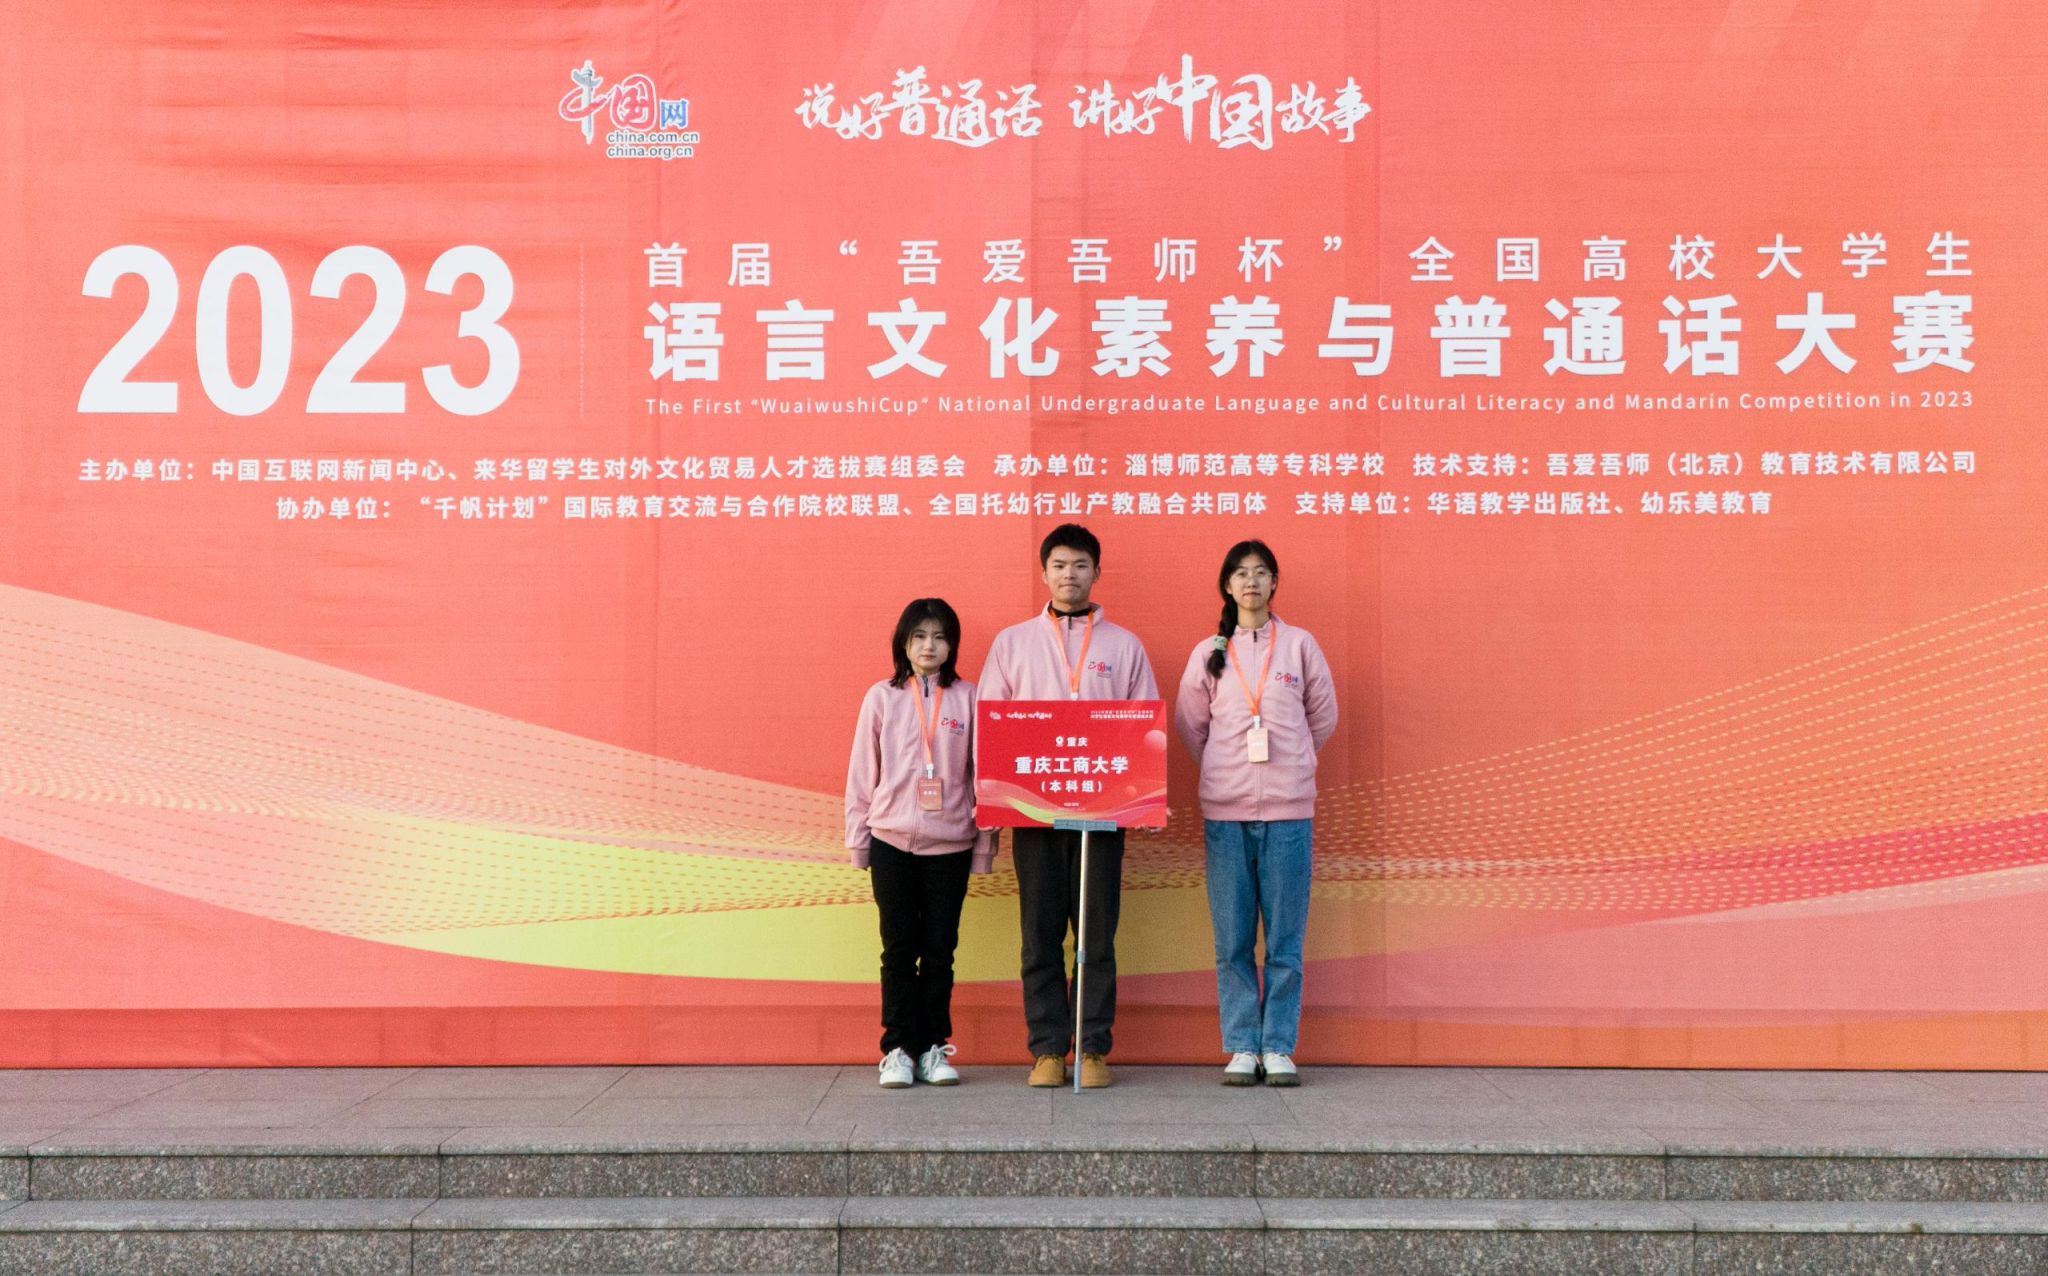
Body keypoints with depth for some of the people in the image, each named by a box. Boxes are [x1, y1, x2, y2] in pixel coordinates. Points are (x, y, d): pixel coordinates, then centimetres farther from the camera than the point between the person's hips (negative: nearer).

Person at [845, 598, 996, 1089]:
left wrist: (985, 842, 3)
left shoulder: (967, 698, 2)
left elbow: (981, 771, 3)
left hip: (950, 845, 0)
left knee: (940, 949, 5)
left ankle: (934, 1047, 15)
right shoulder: (882, 698, 3)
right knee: (899, 948, 3)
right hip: (892, 842, 0)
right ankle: (898, 1049, 11)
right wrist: (858, 837, 5)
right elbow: (862, 772, 6)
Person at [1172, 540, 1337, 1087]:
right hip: (1225, 810, 1)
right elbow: (1188, 724, 14)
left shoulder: (1299, 644, 5)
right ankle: (1242, 1047, 10)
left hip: (1288, 808, -1)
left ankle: (1278, 1048, 8)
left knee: (1285, 939, 1)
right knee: (1232, 940, 2)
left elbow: (1323, 717, 13)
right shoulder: (1209, 653, 7)